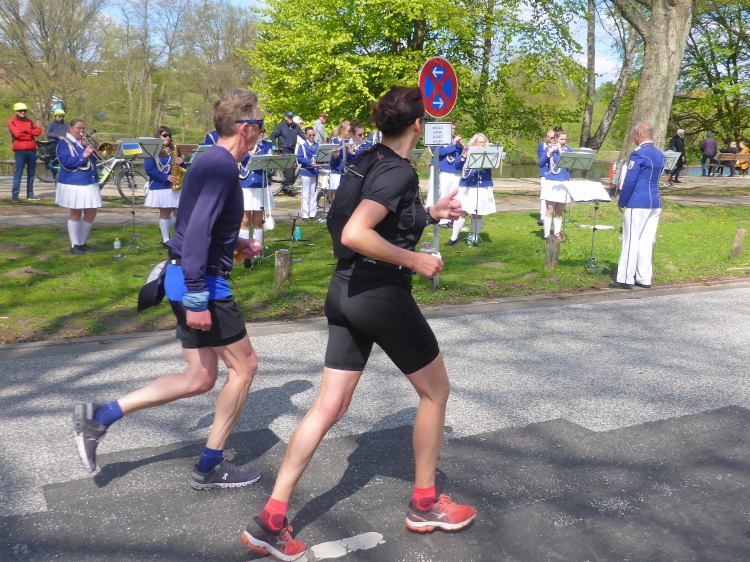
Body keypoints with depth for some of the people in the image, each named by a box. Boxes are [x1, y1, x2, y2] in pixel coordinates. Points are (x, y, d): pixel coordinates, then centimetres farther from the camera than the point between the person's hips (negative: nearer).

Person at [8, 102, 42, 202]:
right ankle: (15, 194, -9)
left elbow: (38, 131, 2)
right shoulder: (12, 122, 4)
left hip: (32, 150, 5)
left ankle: (30, 194, 13)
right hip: (20, 150, -5)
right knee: (18, 173, -8)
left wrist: (26, 132, -10)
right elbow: (17, 133, -12)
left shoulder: (29, 121, 18)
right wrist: (30, 135, -3)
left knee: (31, 173, 8)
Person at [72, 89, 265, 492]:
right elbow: (197, 232, -26)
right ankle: (210, 467, 15)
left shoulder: (208, 161, 14)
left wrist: (235, 243, 20)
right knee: (244, 364, 5)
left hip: (186, 280, 10)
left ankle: (100, 417, 11)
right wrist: (197, 299, -27)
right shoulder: (223, 166, -17)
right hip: (201, 282, -10)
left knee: (201, 378, 12)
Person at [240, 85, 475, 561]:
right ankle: (425, 504, 27)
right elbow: (354, 234, -29)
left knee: (329, 406, 8)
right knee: (436, 390, 14)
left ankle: (272, 520, 9)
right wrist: (414, 259, -19)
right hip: (383, 297, -8)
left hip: (346, 293, 8)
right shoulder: (400, 172, -17)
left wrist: (432, 213, 21)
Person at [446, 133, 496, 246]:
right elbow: (457, 167, 1)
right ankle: (454, 237, 9)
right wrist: (463, 157, -18)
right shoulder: (467, 151, 6)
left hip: (482, 188, 0)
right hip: (466, 187, 0)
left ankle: (475, 237, 18)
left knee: (477, 214, 3)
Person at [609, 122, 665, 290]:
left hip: (638, 203, -8)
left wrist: (621, 202, -3)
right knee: (646, 242, 10)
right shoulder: (660, 155, 12)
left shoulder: (638, 154, -12)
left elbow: (630, 181, -13)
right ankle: (644, 278, 13)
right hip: (655, 203, 8)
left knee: (631, 241, -3)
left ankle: (626, 279, -1)